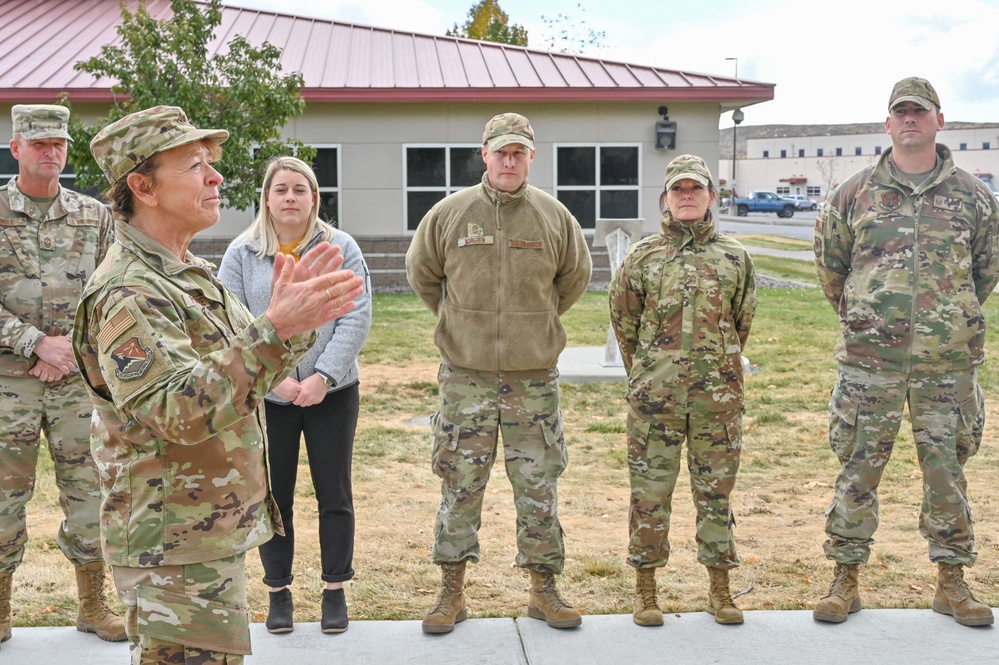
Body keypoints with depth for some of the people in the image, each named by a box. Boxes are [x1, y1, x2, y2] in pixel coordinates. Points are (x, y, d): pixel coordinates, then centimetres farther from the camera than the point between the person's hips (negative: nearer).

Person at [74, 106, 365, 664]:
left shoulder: (188, 275, 13)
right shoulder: (128, 293, -20)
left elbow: (247, 373, 15)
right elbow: (179, 413, -31)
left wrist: (296, 316, -2)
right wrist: (275, 329, -35)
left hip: (216, 531, 10)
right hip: (176, 549, -10)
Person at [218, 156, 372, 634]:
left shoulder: (341, 248, 1)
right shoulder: (241, 254, 2)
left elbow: (356, 319, -5)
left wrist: (322, 377, -14)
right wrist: (274, 379, -13)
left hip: (332, 393, 0)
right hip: (266, 397, 1)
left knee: (334, 494, 6)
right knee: (274, 496, 8)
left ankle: (335, 591, 18)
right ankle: (278, 592, 21)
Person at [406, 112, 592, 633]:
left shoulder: (554, 216, 1)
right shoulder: (450, 213, -1)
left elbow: (575, 277, 17)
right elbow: (421, 272, 13)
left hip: (534, 375, 1)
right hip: (466, 375, -1)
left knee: (538, 486, 7)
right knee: (460, 484, 5)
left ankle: (544, 589, 20)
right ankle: (451, 592, 17)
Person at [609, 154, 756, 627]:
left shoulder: (734, 258, 6)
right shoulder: (642, 256, 3)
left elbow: (741, 322, 15)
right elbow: (623, 321, 10)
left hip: (718, 396, 1)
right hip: (654, 396, -1)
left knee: (716, 490, 8)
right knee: (650, 491, 4)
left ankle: (720, 588, 20)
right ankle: (645, 589, 15)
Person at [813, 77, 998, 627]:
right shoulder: (855, 193, 3)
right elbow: (829, 261, 13)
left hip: (948, 361, 1)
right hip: (870, 358, -1)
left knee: (947, 469, 9)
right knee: (858, 469, 4)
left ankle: (952, 583, 21)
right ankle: (845, 581, 15)